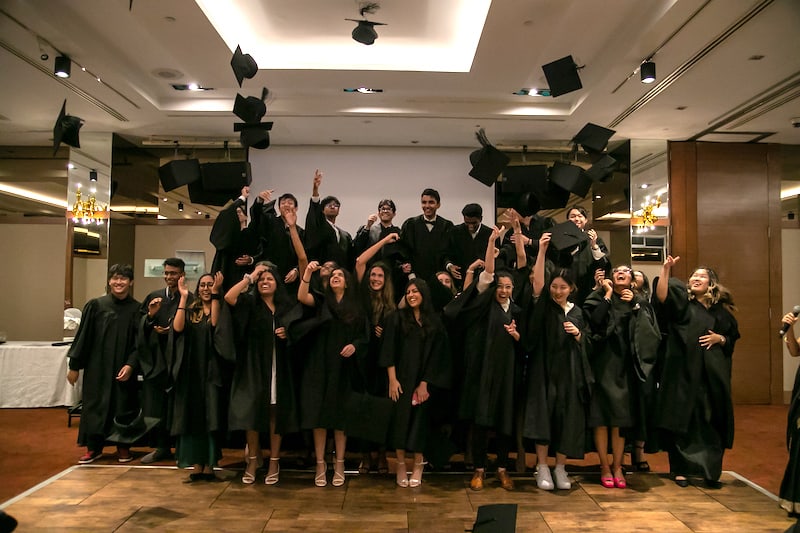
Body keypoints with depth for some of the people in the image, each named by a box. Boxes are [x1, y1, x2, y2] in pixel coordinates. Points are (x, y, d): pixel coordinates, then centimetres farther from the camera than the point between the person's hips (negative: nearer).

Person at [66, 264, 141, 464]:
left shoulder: (137, 309, -2)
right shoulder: (95, 305, -2)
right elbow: (83, 336, 0)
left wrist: (131, 365, -14)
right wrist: (74, 366, 0)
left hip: (123, 369, 0)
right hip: (97, 367, 0)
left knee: (123, 405, 7)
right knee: (95, 405, 6)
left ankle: (123, 446, 21)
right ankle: (94, 447, 19)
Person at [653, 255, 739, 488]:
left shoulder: (721, 310, 13)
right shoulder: (681, 303, 4)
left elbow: (733, 337, 19)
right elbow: (662, 296, -16)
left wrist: (720, 338, -2)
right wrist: (665, 270, -24)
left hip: (712, 375, 3)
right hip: (683, 372, -3)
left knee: (711, 422, 5)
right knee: (682, 420, 0)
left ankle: (711, 471, 17)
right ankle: (680, 469, 11)